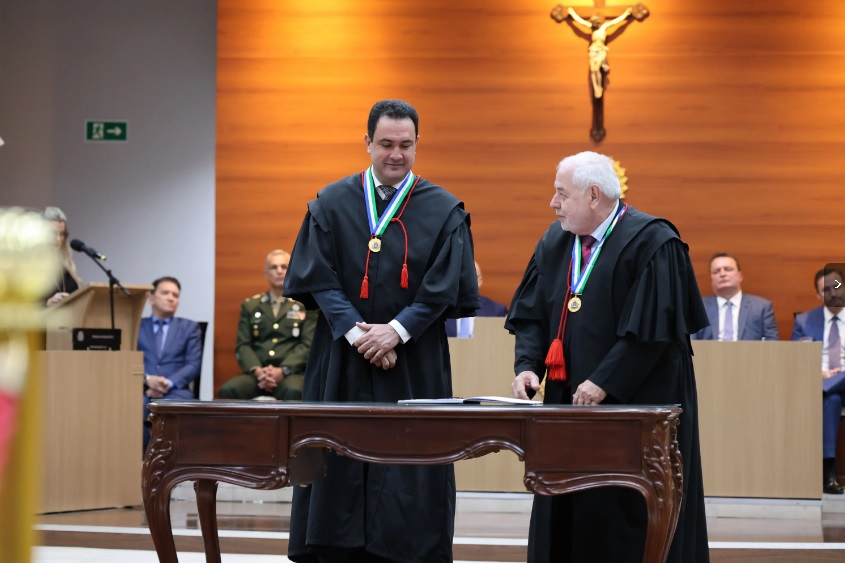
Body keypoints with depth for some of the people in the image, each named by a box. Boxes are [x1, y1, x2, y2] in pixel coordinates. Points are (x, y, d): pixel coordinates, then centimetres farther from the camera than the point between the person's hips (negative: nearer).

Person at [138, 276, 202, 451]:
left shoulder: (189, 328, 20)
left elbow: (193, 365, 7)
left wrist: (168, 383, -11)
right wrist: (147, 379, -14)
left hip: (174, 391, 0)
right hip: (141, 389, 0)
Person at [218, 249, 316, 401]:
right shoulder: (250, 306, 20)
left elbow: (308, 345, 1)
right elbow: (242, 345, 11)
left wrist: (282, 371, -16)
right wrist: (257, 370, -11)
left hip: (292, 373, -2)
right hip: (257, 374, 2)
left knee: (293, 390, -39)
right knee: (228, 390, -30)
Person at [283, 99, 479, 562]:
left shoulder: (443, 211, 3)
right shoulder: (332, 204, 6)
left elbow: (444, 289, -3)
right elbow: (317, 279, -2)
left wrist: (396, 331, -15)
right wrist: (356, 333, -14)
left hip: (415, 366, -1)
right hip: (342, 362, 1)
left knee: (411, 482, -3)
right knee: (340, 471, 1)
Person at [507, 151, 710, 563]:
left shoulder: (651, 243, -12)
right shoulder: (555, 242, 10)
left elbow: (651, 327, -17)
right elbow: (531, 314, 10)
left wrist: (604, 382, -20)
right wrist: (527, 366, -7)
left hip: (635, 407, -7)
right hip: (569, 402, 7)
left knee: (629, 521, -4)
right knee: (567, 512, 8)